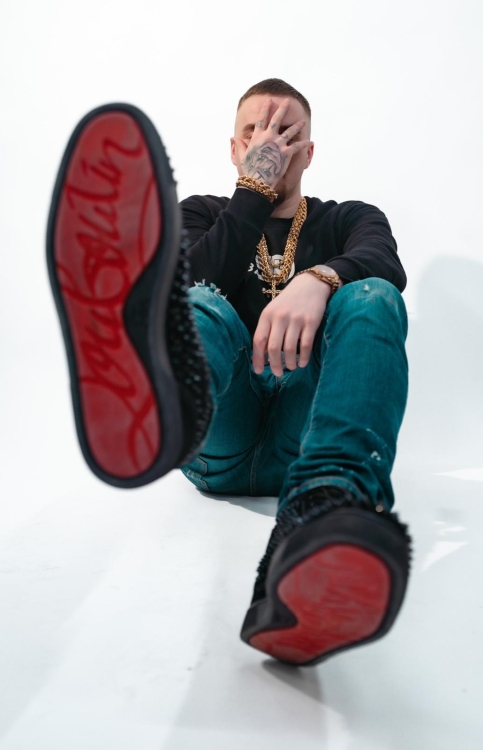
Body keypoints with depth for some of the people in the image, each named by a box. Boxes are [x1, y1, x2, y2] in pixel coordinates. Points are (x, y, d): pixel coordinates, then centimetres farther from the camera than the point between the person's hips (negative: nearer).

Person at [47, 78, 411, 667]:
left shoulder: (349, 220, 20)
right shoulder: (200, 215, 21)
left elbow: (387, 266, -7)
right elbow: (197, 285, -3)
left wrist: (316, 280, -28)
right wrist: (256, 186, 1)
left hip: (301, 445, 0)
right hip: (220, 450, 0)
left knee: (370, 298, -25)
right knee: (199, 307, -26)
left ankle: (318, 522, -55)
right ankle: (159, 404, -66)